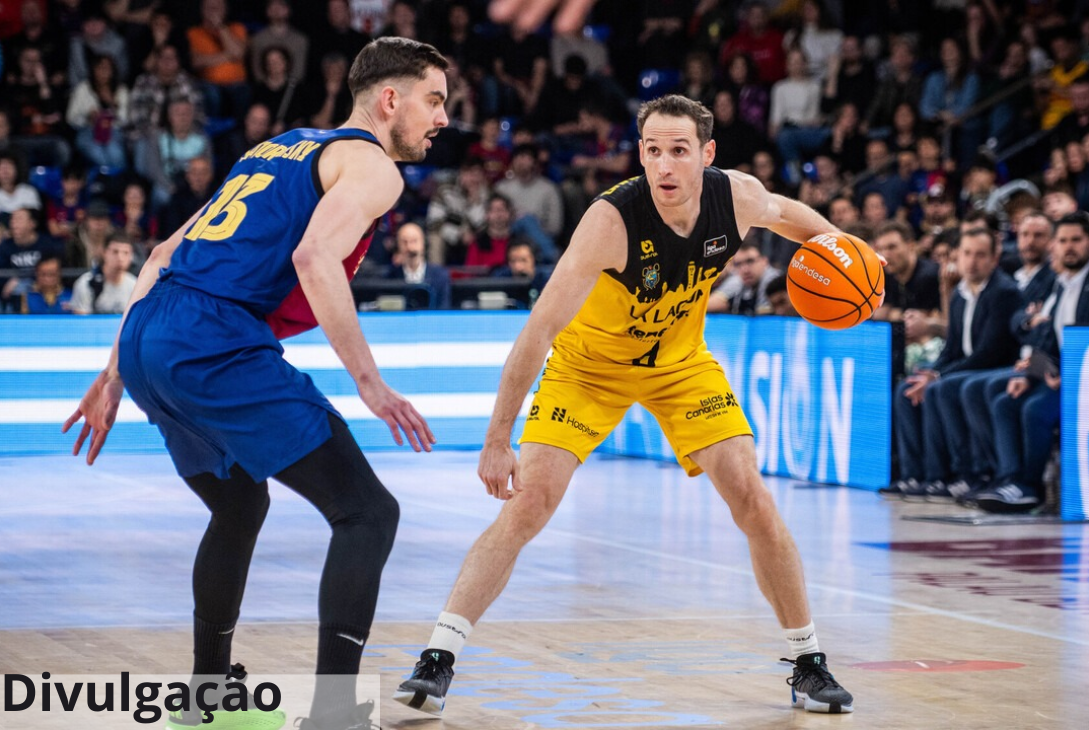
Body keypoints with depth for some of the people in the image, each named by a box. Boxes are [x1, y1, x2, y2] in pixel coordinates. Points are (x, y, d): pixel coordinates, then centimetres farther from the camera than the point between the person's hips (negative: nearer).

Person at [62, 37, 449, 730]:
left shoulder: (280, 148, 29)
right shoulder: (371, 165, 3)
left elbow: (167, 255, 27)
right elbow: (315, 257, -17)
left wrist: (115, 374, 29)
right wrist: (371, 384, -18)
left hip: (145, 337, 9)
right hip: (215, 344, -9)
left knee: (240, 506, 31)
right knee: (367, 511, -7)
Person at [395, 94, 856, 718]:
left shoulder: (740, 197, -21)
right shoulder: (613, 219, -35)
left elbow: (785, 212, 7)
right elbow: (539, 329, -34)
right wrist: (498, 441, -35)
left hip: (683, 360, 3)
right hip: (589, 362, -3)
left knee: (754, 502, -6)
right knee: (527, 503, -16)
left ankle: (809, 663, 10)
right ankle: (437, 663, -12)